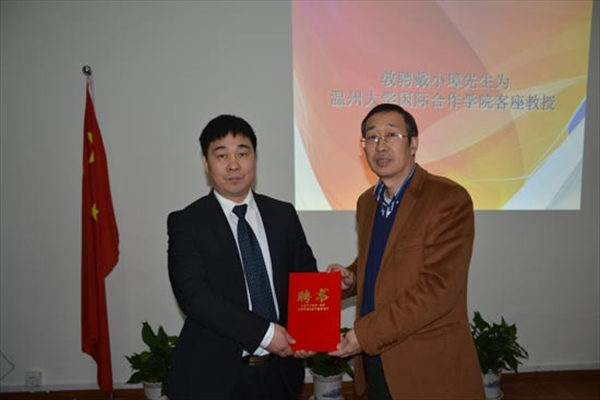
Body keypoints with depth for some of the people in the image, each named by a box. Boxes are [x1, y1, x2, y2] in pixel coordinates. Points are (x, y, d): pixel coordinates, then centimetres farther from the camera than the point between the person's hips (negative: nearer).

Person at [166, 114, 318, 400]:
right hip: (213, 375, -3)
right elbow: (193, 294, -16)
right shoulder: (186, 222, -7)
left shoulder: (284, 215, 3)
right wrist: (263, 333, -21)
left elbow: (307, 276, 7)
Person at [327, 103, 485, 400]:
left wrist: (365, 334, -21)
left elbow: (438, 288, -22)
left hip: (429, 368, -6)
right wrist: (352, 278, -2)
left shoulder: (449, 199, -16)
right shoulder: (366, 202, 6)